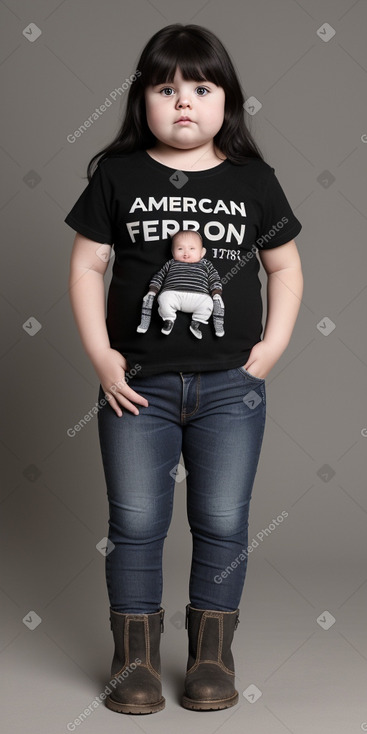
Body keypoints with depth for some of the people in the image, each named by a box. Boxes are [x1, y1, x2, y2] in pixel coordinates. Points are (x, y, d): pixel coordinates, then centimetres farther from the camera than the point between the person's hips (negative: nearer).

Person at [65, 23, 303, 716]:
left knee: (222, 524, 6)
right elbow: (87, 265, 2)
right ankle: (135, 658, 20)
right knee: (135, 523, 4)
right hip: (137, 384, 0)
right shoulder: (118, 176, 0)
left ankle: (212, 655, 24)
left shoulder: (253, 180, 3)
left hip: (231, 386, 1)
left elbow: (285, 267, 10)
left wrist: (271, 348, 0)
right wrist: (101, 356, -6)